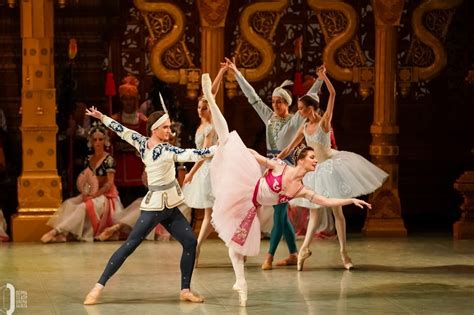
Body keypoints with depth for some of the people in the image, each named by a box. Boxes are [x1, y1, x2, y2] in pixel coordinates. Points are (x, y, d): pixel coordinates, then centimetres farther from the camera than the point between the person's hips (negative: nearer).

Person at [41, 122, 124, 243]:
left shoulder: (108, 160, -10)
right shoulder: (89, 159, 10)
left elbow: (109, 184, -15)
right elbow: (84, 179, 11)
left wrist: (93, 195, -22)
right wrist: (84, 193, -9)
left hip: (105, 195, -7)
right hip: (90, 194, 7)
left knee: (83, 207, -32)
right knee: (69, 204, -19)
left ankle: (56, 231, -37)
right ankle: (63, 233, -37)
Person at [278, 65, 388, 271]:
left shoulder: (324, 121, -10)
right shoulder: (304, 128, 6)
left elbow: (333, 95, -20)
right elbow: (289, 149, 12)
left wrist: (324, 77, -29)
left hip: (331, 165, -6)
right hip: (316, 169, 6)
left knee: (337, 211, -2)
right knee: (313, 213, 12)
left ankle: (344, 253, 3)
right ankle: (304, 249, 19)